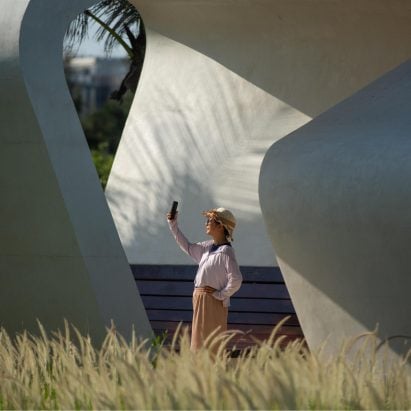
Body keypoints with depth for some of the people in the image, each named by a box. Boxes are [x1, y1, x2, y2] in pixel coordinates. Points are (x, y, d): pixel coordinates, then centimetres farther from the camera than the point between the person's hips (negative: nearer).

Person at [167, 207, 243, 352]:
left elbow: (236, 280, -25)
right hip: (201, 301, 9)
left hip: (214, 302, -9)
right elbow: (188, 248, 25)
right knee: (200, 341, 14)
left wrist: (220, 294, -16)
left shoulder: (226, 252, -17)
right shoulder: (208, 247, 10)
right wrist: (173, 226, 22)